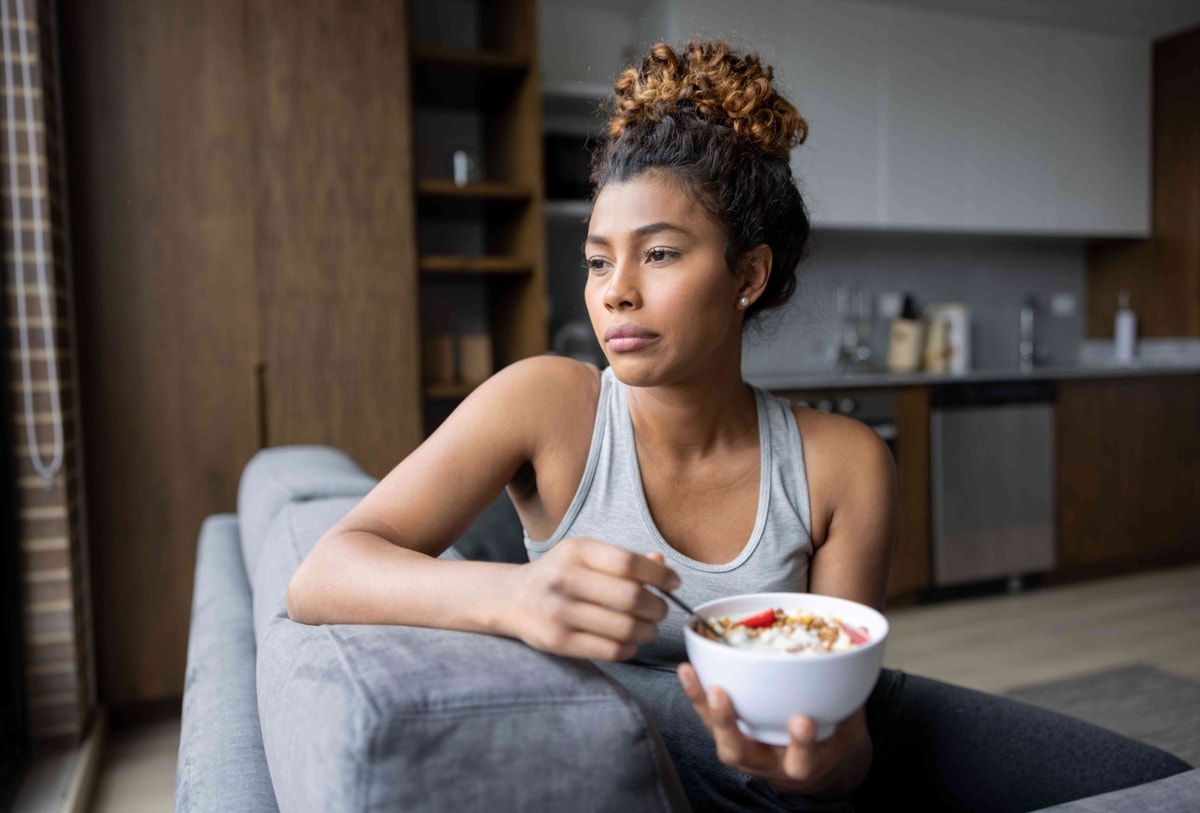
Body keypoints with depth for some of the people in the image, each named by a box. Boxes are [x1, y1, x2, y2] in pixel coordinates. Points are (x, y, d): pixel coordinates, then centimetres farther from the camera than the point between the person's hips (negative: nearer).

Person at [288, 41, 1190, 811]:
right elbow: (320, 577, -27)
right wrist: (512, 595, -46)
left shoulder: (843, 464, -15)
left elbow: (841, 717, -11)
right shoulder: (548, 403, -20)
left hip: (794, 734, 2)